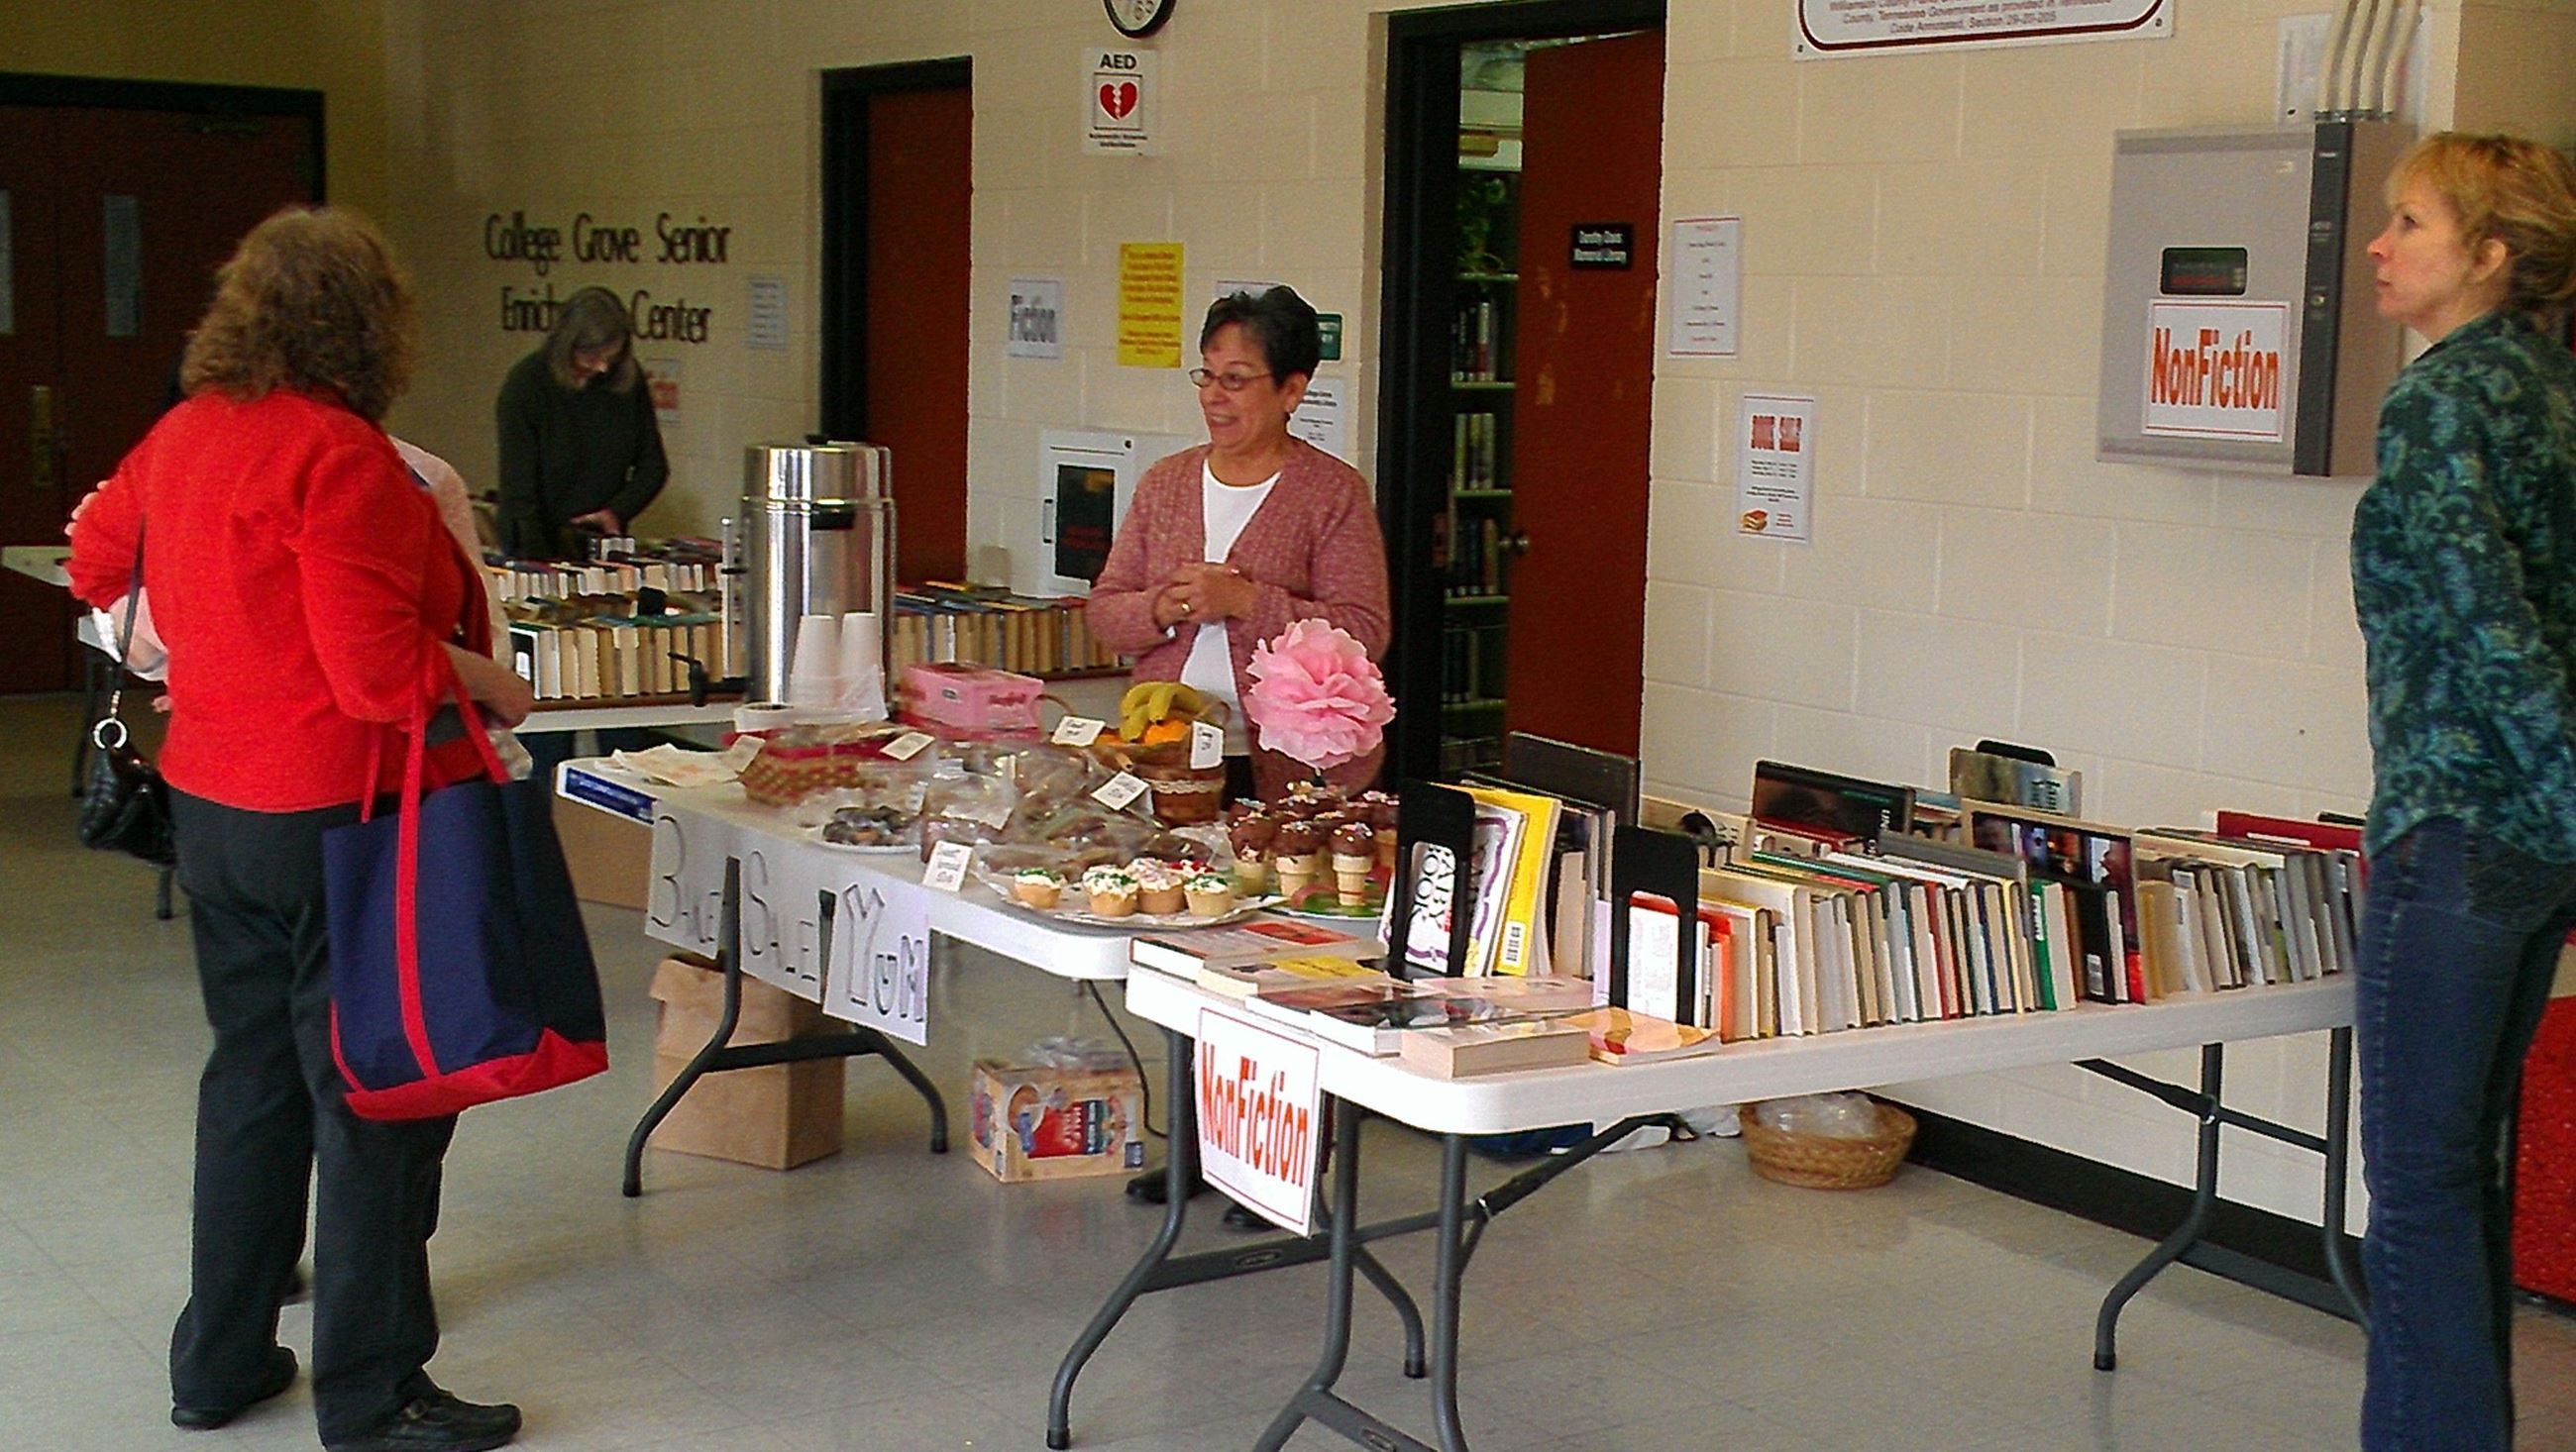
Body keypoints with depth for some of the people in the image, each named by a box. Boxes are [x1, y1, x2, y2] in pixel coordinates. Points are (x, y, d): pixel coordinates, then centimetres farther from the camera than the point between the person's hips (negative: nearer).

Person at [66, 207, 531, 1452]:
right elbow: (376, 669, -25)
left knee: (253, 1071, 20)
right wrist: (487, 679, -8)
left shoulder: (185, 432, 6)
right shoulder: (339, 452, -20)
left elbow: (95, 563, 23)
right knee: (377, 1099, 2)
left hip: (214, 803, 9)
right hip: (340, 817, -9)